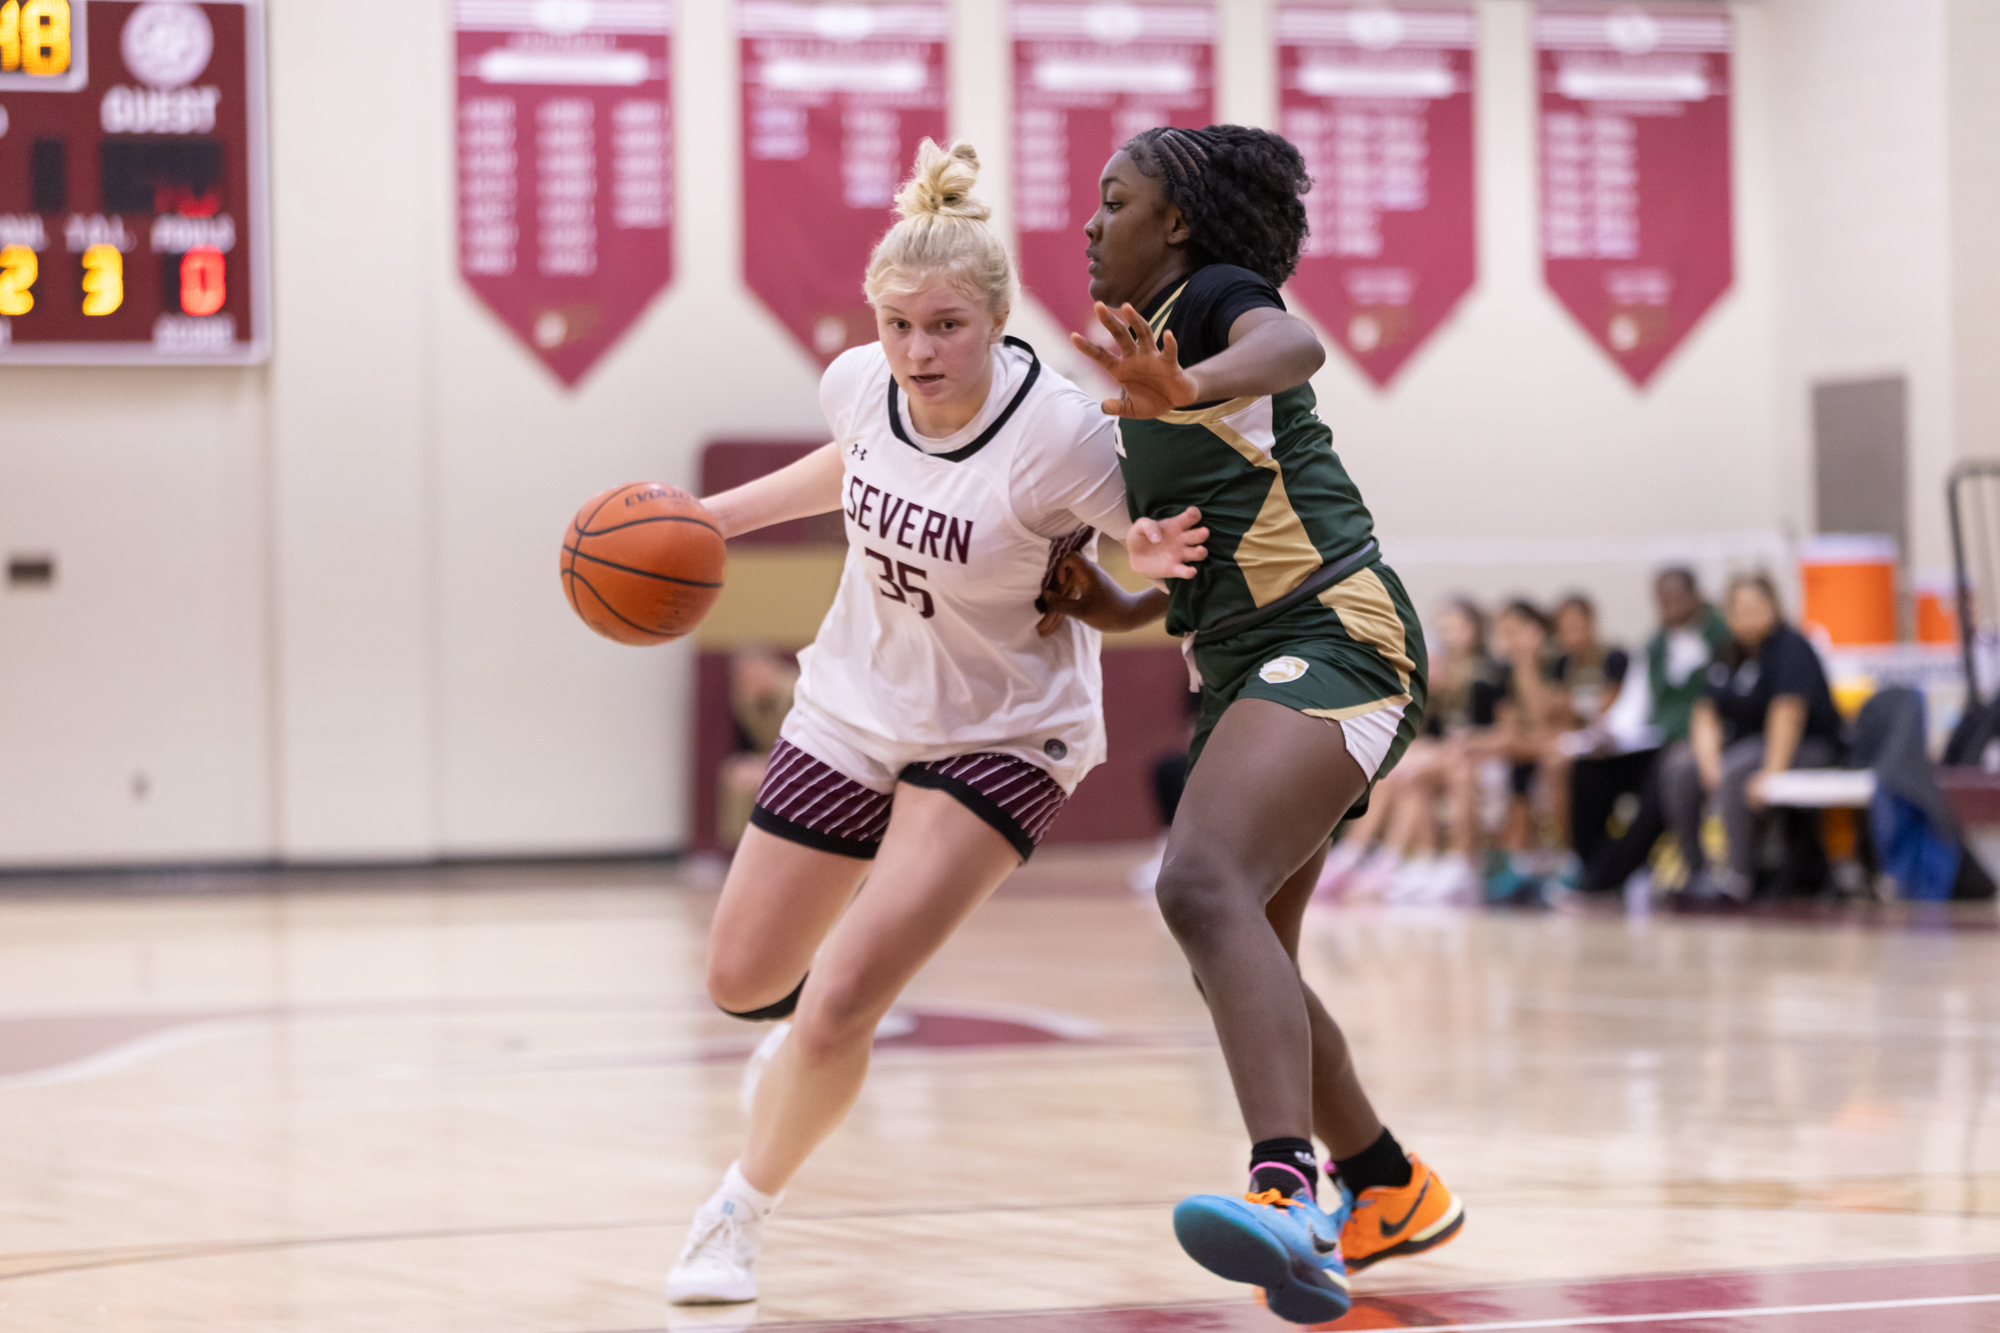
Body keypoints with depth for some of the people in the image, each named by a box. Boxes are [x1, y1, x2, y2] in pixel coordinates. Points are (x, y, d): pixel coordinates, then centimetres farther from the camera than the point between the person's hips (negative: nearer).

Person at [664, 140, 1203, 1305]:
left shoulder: (1059, 436, -29)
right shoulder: (864, 382, -13)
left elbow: (1157, 560, -16)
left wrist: (1145, 573, -38)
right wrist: (713, 517, 9)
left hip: (997, 737, -5)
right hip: (858, 707, 5)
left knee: (834, 1011, -18)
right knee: (743, 982, 16)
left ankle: (743, 1212, 8)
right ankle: (829, 1018, 53)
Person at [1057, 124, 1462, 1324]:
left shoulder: (1214, 294, -4)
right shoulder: (1148, 344, 23)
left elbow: (1293, 345, -32)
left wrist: (1191, 387, -51)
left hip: (1336, 638, -11)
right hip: (1246, 668, 11)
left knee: (1206, 882, -32)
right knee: (1243, 956, 19)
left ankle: (1288, 1192, -48)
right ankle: (1390, 1190, 38)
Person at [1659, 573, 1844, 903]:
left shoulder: (1790, 647, -15)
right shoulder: (1727, 655, 8)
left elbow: (1787, 712, -25)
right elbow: (1706, 715, 3)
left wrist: (1772, 770, -32)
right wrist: (1709, 761, -15)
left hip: (1808, 748, -8)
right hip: (1746, 742, 8)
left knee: (1735, 772, -34)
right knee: (1679, 770, -14)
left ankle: (1739, 878, -28)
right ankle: (1695, 871, -8)